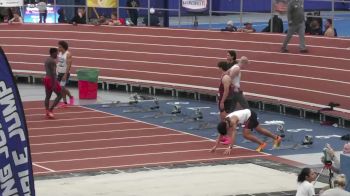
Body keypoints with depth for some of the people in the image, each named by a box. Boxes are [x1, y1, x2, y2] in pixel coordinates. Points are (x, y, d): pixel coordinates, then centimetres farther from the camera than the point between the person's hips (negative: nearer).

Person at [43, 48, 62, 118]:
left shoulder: (47, 60, 15)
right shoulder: (53, 61, -15)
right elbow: (53, 72, -21)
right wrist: (54, 84, -23)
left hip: (46, 78, 10)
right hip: (52, 79, -10)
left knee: (47, 96, 8)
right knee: (59, 95, -1)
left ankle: (47, 112, 6)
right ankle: (50, 110, -9)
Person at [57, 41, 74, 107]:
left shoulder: (68, 54, -15)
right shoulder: (60, 53, 8)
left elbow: (69, 65, -19)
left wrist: (65, 75, -24)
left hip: (65, 73, -7)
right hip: (60, 73, 7)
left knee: (62, 87, -14)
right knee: (60, 88, 5)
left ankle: (71, 97, 7)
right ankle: (64, 102, 11)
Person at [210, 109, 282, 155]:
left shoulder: (232, 121, -35)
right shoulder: (224, 121, -13)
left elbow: (233, 135, -41)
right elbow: (220, 135, -7)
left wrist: (230, 147, -45)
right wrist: (215, 146, -12)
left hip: (250, 115, -8)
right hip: (247, 114, 8)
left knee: (246, 134, -15)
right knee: (260, 130, 21)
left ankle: (262, 144, 2)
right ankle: (277, 138, 38)